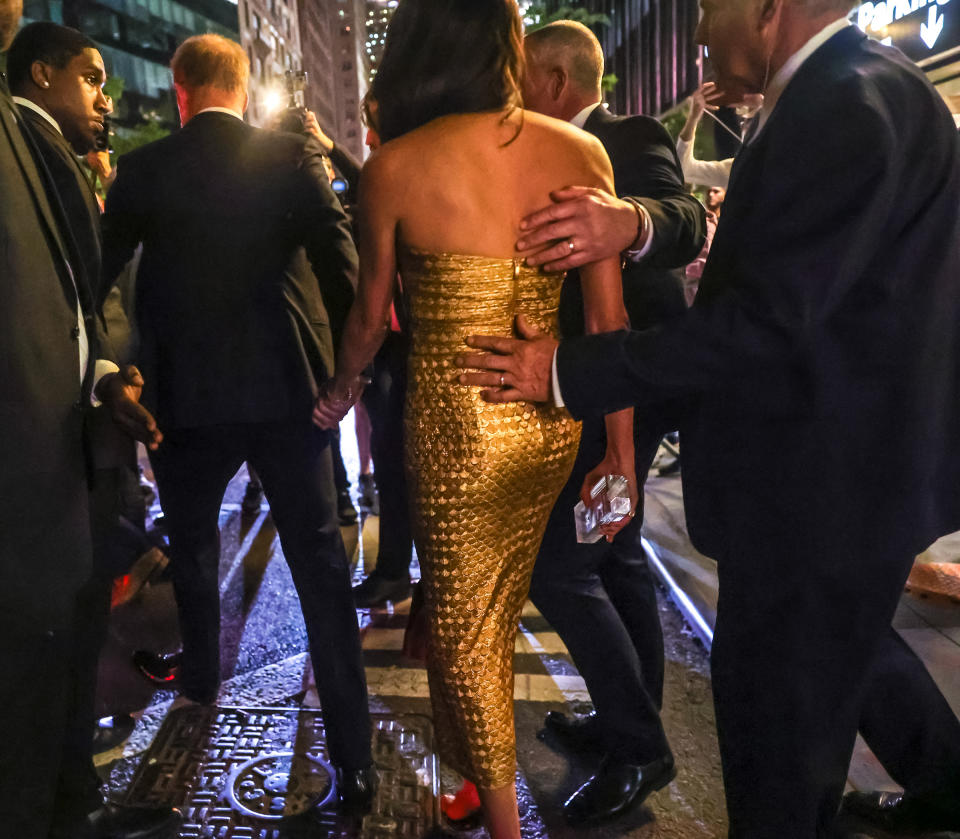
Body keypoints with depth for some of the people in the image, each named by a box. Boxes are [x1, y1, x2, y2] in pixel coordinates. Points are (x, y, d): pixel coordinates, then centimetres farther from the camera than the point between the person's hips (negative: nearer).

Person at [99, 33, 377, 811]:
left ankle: (202, 675, 45)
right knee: (320, 559, 3)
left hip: (187, 392, 1)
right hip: (287, 383, 0)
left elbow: (100, 267, 6)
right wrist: (345, 357, 3)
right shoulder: (293, 154, -3)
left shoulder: (143, 168, -2)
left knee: (192, 542, 25)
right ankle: (354, 756, 5)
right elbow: (341, 260, -9)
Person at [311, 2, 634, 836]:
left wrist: (342, 392, 20)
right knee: (499, 607, 24)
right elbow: (609, 320, -4)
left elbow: (371, 313, 0)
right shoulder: (582, 155, -4)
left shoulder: (393, 167, -10)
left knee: (461, 621, 17)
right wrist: (620, 453, 4)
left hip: (454, 424, -3)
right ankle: (482, 761, 46)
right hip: (549, 421, 4)